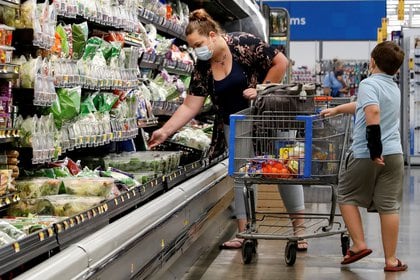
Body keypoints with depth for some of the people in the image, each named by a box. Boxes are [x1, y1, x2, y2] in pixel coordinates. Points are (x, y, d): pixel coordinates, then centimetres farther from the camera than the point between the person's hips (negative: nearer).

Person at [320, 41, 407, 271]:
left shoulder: (369, 83, -8)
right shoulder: (394, 89, 17)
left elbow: (373, 111, -27)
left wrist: (375, 149, -25)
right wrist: (336, 110, 38)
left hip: (365, 155, -6)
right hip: (394, 154, 6)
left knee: (346, 196, 14)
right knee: (388, 206, 7)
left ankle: (359, 244, 7)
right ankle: (391, 260, 10)